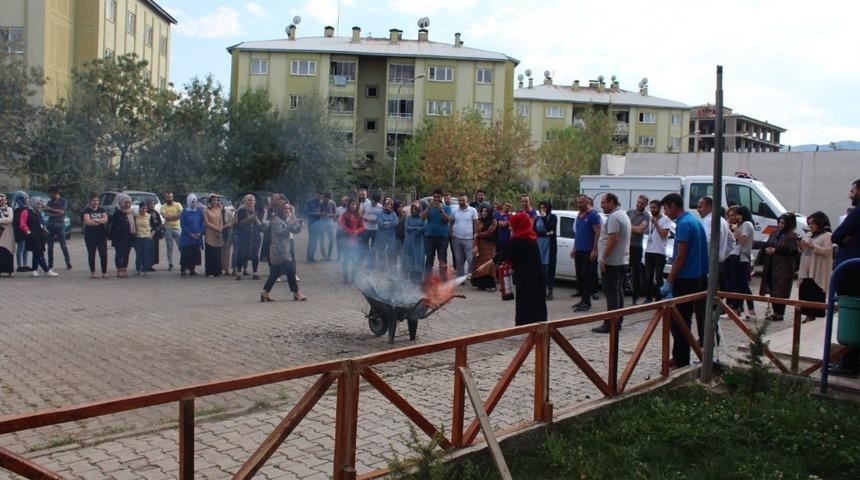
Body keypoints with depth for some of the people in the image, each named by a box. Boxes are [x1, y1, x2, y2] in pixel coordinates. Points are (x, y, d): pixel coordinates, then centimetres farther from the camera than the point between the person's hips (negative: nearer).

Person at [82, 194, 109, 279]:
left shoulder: (101, 210, 11)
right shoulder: (87, 210, 0)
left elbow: (105, 219, -4)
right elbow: (87, 221, -14)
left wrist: (94, 220, -14)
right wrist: (100, 221, -7)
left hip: (101, 235, 3)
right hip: (90, 235, -2)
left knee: (104, 254, -3)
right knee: (91, 254, 3)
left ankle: (104, 272, 2)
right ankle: (93, 272, 12)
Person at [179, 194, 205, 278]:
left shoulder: (199, 211, 6)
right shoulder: (185, 212, -3)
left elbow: (203, 223, 7)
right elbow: (182, 225, -5)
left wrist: (200, 232, -8)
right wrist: (190, 234, -12)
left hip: (197, 237, 3)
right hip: (186, 238, -3)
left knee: (195, 254, 5)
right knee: (186, 254, -5)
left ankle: (192, 269, 17)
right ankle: (183, 271, 1)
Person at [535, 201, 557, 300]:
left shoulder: (553, 217, 2)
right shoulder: (537, 219, 12)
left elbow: (550, 228, -14)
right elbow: (534, 232, 2)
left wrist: (544, 217, -14)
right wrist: (546, 233, -11)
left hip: (550, 245, -3)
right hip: (539, 245, 4)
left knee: (549, 268, -6)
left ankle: (550, 292, -4)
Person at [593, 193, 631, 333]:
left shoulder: (614, 217, -16)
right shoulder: (623, 215, 17)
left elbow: (612, 239, -24)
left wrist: (604, 259, -21)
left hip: (613, 262, -10)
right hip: (623, 260, 10)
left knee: (611, 293, -8)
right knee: (618, 291, 13)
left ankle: (610, 324, -7)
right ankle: (618, 321, 18)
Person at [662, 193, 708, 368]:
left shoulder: (684, 224, -16)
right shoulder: (695, 221, 14)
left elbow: (681, 257, -21)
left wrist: (669, 282, -17)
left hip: (685, 280, -10)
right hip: (697, 277, 10)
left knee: (678, 322, -3)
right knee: (682, 321, 16)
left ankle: (681, 362, 1)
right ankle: (678, 357, 23)